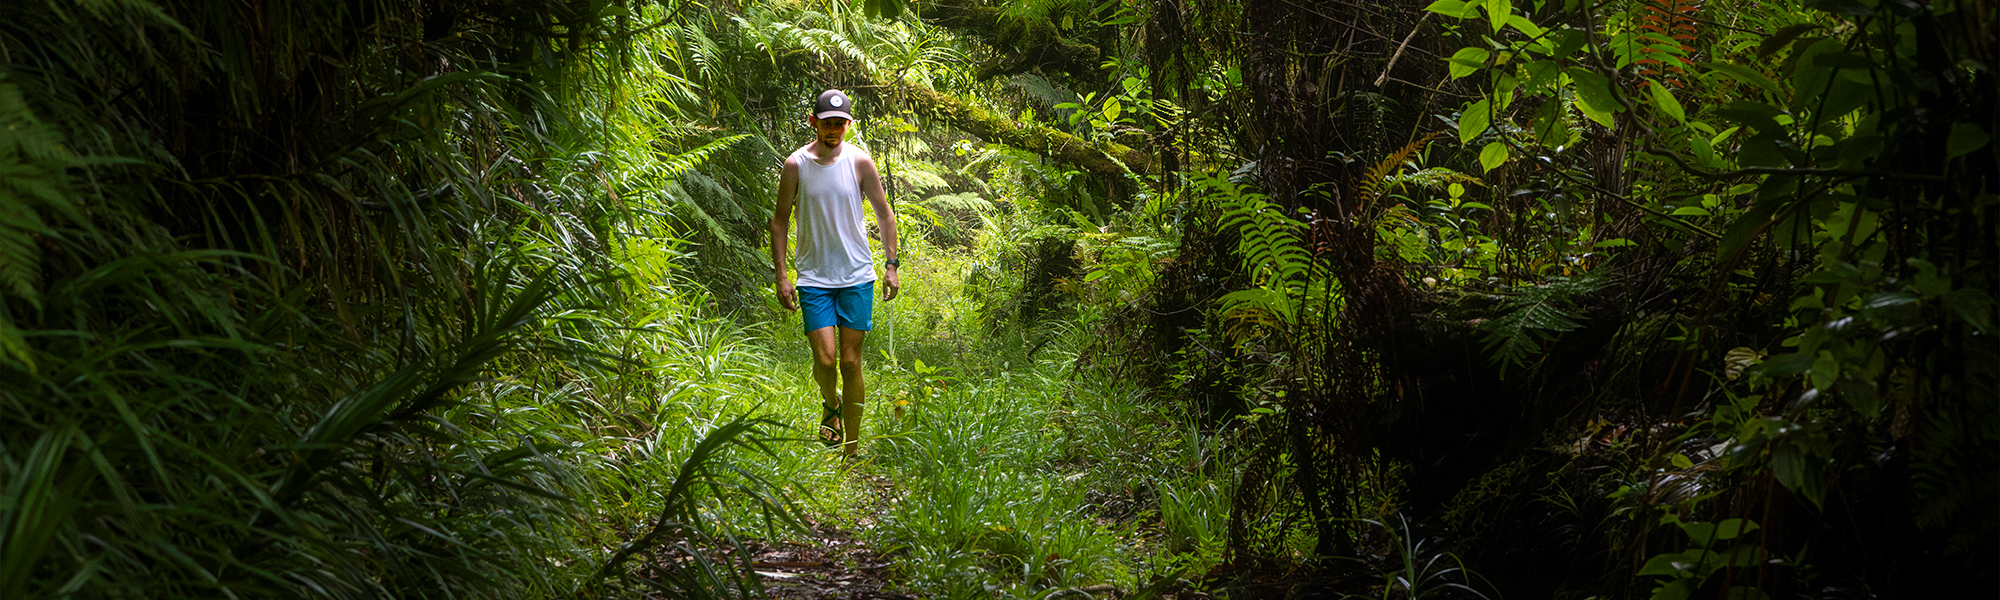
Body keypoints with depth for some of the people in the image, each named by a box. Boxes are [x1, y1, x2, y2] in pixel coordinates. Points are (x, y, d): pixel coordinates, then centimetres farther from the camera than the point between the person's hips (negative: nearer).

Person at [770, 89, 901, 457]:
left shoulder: (860, 162, -1)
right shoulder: (795, 165, -2)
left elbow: (883, 212, 7)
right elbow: (780, 219, 4)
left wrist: (891, 264, 1)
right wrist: (781, 275, -1)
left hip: (857, 276, 0)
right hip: (814, 278, 0)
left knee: (851, 362, 1)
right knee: (825, 358, -12)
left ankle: (853, 447, 12)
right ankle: (831, 404, 23)